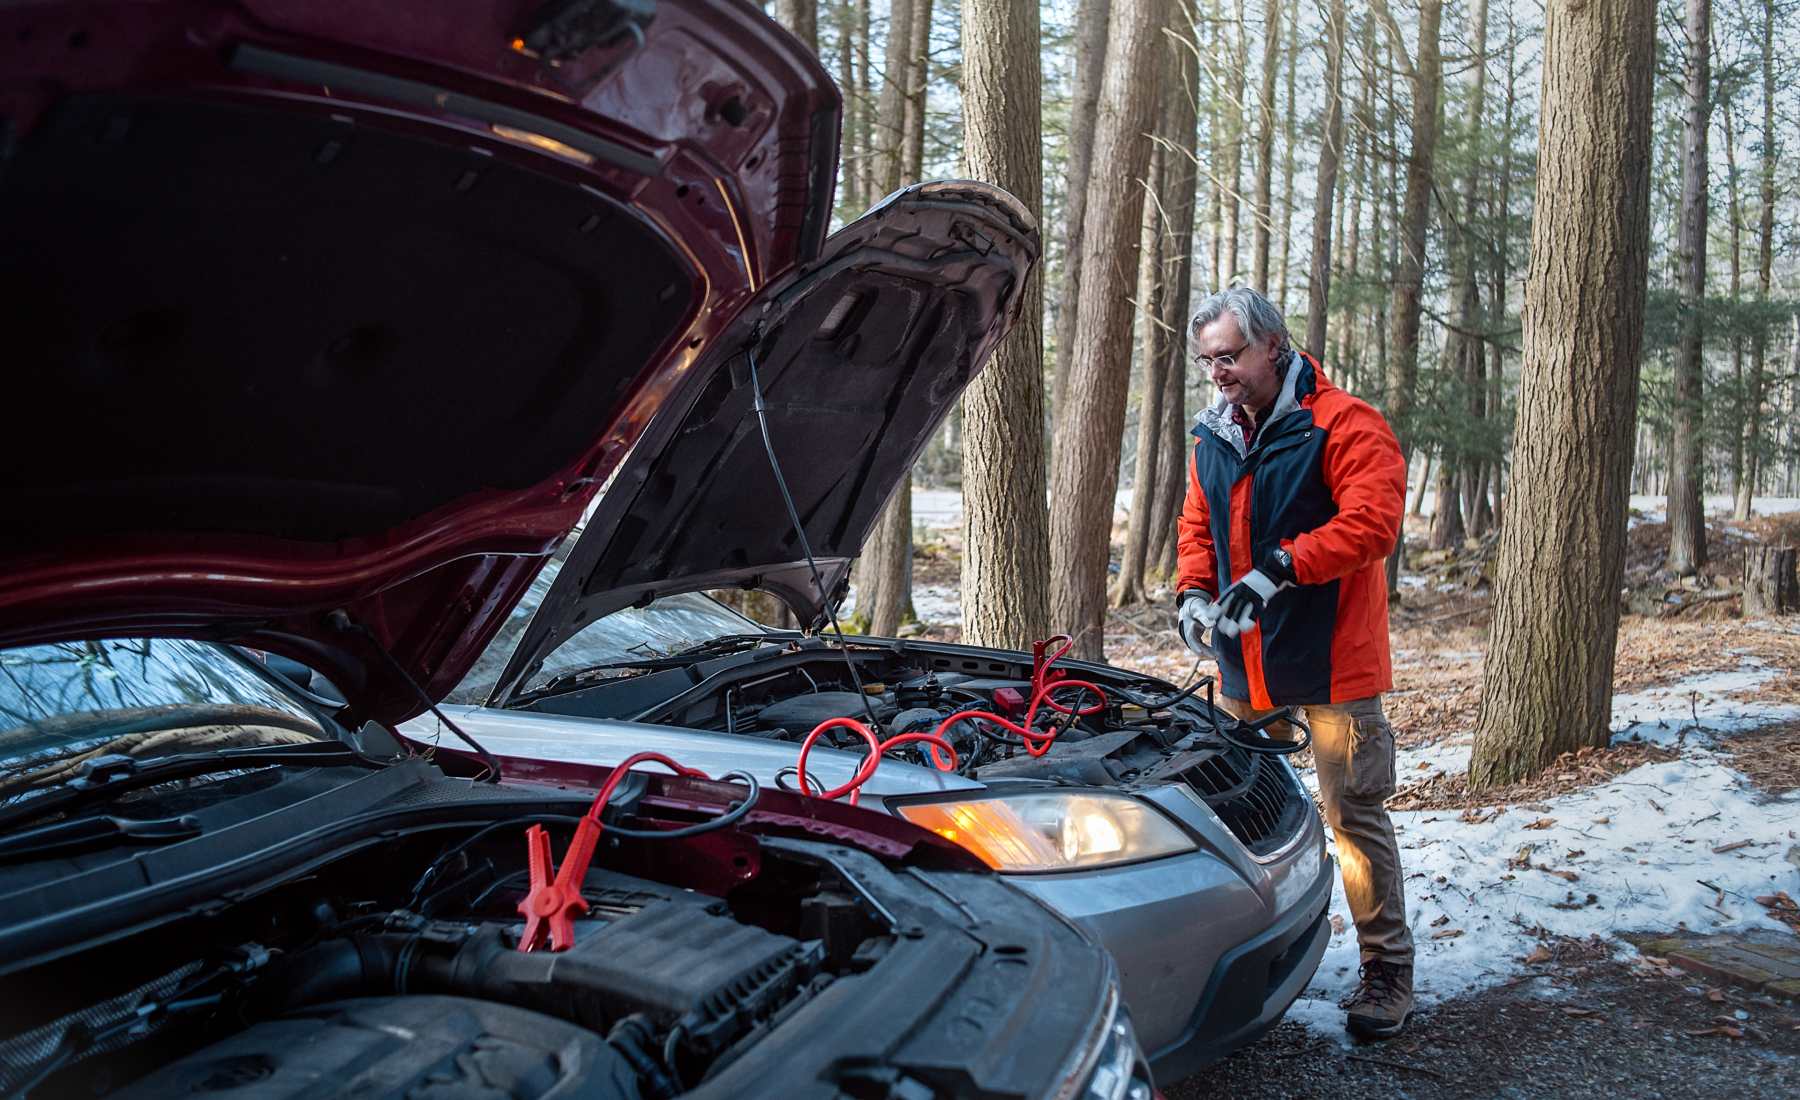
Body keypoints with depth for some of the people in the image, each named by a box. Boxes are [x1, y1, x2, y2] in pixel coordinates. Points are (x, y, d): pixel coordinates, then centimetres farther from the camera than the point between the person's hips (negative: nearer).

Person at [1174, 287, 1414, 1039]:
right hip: (1242, 665, 7)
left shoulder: (1343, 426, -11)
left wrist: (1278, 569, -28)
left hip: (1332, 663, -6)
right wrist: (1194, 591, -3)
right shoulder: (1213, 439, 11)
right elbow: (1198, 527, 17)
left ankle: (1387, 970, 15)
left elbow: (1374, 520, -22)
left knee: (1355, 814, 1)